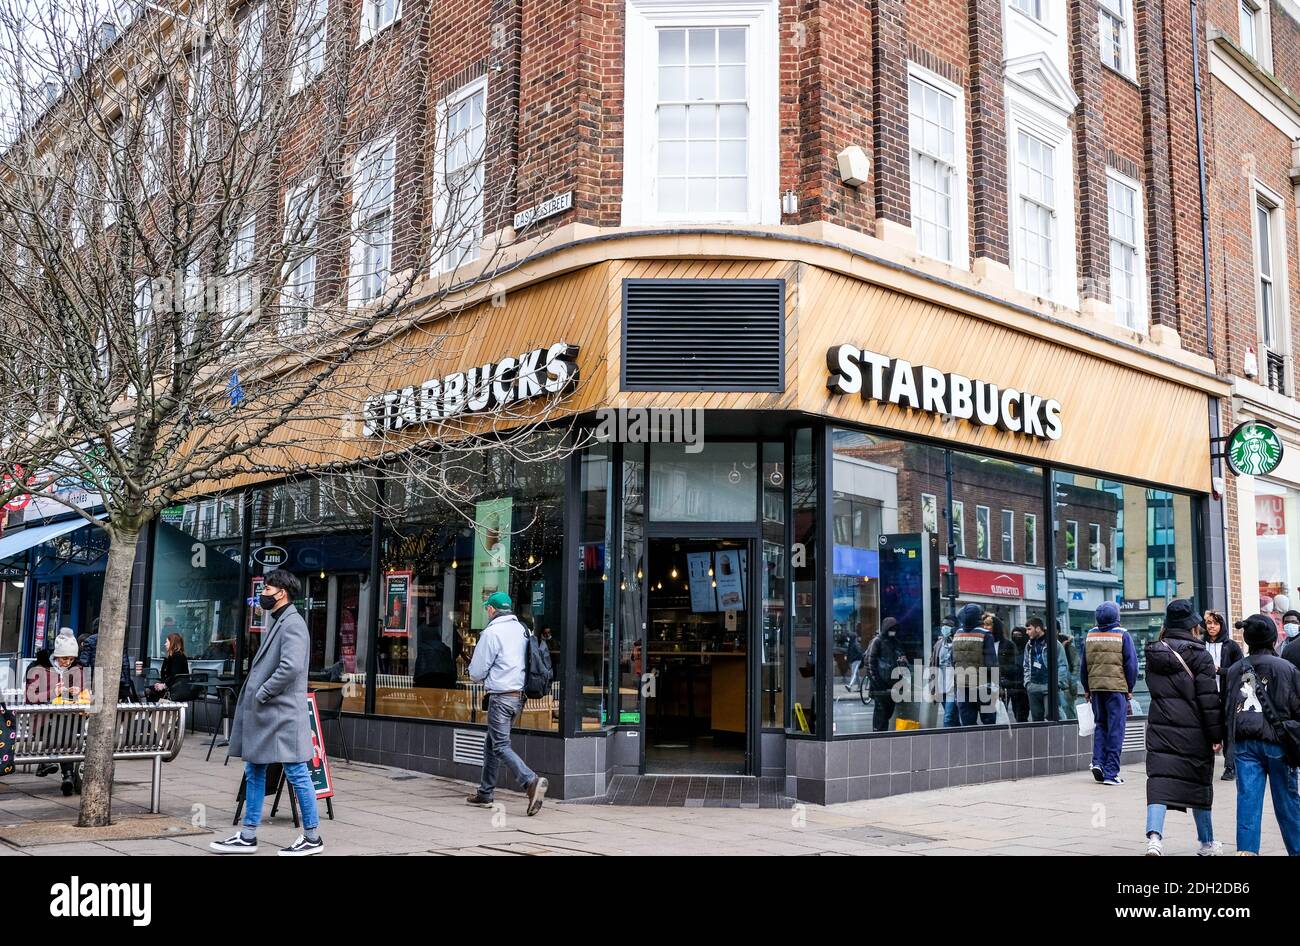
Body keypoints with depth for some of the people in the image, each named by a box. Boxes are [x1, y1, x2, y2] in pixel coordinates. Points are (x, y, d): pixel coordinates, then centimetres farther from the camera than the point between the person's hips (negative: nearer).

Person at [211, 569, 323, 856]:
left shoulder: (292, 624, -13)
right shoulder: (277, 623, 17)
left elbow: (291, 667, -25)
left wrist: (262, 694, -18)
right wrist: (253, 696, 13)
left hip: (283, 714, -10)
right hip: (262, 714, 10)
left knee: (297, 774, -2)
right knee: (254, 773, 13)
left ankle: (312, 837, 7)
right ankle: (248, 837, 22)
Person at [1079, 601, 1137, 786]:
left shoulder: (1090, 635, 6)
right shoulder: (1122, 635, -5)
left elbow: (1083, 665, 10)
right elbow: (1131, 664, -4)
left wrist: (1086, 689, 18)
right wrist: (1130, 689, 6)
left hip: (1096, 687, 4)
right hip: (1117, 688, -4)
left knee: (1100, 724, 18)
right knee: (1115, 729, 2)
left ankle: (1098, 762, 4)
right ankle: (1110, 773, 2)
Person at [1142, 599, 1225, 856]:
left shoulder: (1153, 654, 7)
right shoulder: (1200, 656, -9)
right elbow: (1210, 700, -10)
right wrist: (1216, 735, -6)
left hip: (1159, 729, 3)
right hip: (1193, 732, -3)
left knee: (1159, 782, -5)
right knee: (1199, 784, 13)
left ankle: (1154, 836, -25)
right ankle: (1207, 843, 28)